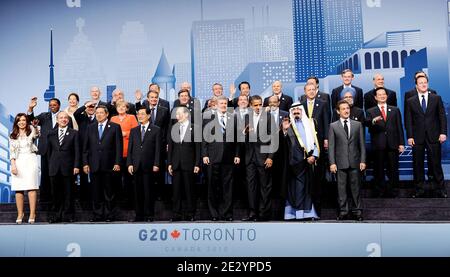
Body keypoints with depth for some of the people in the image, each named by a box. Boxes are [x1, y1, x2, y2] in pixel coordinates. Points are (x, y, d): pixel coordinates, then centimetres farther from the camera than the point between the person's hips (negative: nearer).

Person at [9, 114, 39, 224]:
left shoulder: (31, 132, 8)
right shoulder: (12, 136, 12)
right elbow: (11, 152, 8)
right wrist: (13, 165, -6)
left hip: (30, 161, -2)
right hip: (18, 162, 2)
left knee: (31, 187, -7)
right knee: (18, 189, -1)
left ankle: (32, 214, -6)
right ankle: (20, 214, 5)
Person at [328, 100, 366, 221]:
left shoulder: (358, 124, 9)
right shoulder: (333, 126, 5)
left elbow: (362, 144, 8)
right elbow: (331, 146, 1)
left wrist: (363, 160, 0)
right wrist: (332, 163, -7)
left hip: (355, 162, 1)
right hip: (340, 163, -1)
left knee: (355, 187, 5)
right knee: (341, 187, 4)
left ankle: (357, 211, 15)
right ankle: (343, 211, 13)